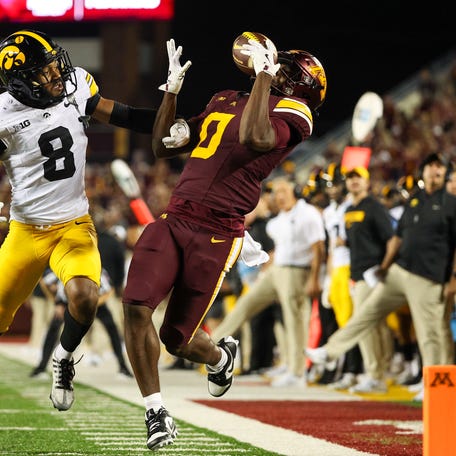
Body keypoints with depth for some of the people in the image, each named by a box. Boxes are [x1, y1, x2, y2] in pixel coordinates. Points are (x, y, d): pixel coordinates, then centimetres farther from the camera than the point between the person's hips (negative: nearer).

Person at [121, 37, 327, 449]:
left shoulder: (291, 113, 0)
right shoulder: (224, 101, 22)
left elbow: (254, 138, -24)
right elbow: (163, 148, 26)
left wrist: (263, 74, -14)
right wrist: (172, 88, 17)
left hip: (216, 234, -5)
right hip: (174, 220, 6)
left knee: (177, 339, 0)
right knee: (135, 306, -15)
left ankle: (220, 357, 37)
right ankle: (156, 413, -1)